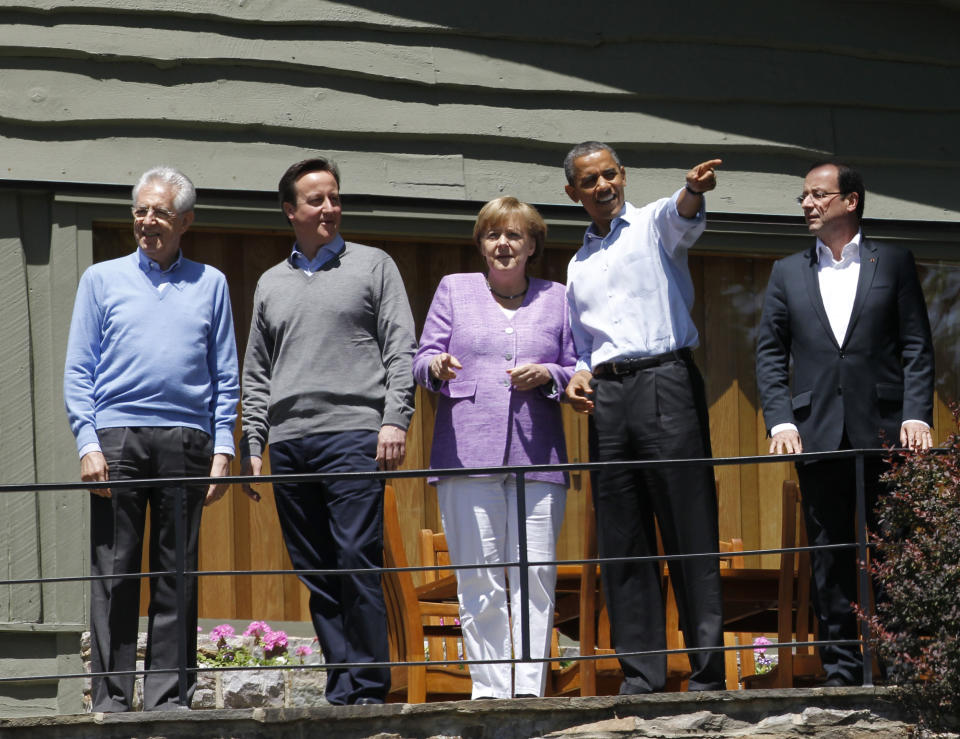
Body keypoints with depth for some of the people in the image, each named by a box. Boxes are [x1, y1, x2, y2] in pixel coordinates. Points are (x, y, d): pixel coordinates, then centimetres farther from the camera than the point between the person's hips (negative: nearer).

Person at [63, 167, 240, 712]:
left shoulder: (210, 284, 14)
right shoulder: (103, 279, 12)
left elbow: (225, 376, 12)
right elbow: (79, 371, 7)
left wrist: (223, 449, 1)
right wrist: (89, 443, -5)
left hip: (186, 441, 1)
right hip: (118, 439, -1)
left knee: (178, 578, 0)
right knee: (114, 575, -4)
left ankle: (169, 697, 4)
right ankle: (111, 698, -2)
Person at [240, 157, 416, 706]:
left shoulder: (373, 266, 10)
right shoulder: (271, 284, 20)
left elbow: (401, 350, 3)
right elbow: (257, 374, 21)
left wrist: (395, 420, -9)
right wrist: (252, 443, 11)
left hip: (353, 434, -4)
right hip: (289, 444, 4)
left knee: (357, 564, -13)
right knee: (317, 575, 2)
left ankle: (367, 689, -11)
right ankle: (342, 689, 5)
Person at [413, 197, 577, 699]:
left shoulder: (555, 299, 16)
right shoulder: (454, 290, 15)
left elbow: (579, 372, 16)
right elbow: (423, 360, 12)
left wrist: (546, 375, -5)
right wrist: (438, 366, -11)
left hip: (537, 457, 1)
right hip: (467, 451, -1)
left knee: (535, 574, -7)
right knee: (479, 578, -4)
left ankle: (529, 689, -6)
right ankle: (488, 689, -2)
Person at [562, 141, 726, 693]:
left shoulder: (653, 225, 7)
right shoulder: (579, 265, 23)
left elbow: (683, 218, -18)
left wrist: (694, 192, -41)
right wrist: (578, 376, 4)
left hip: (665, 381, -6)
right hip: (606, 394, 6)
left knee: (689, 529, -9)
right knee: (621, 540, 3)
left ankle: (709, 673, -9)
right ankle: (642, 674, 5)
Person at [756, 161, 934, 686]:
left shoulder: (893, 263, 8)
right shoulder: (788, 274, 15)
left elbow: (917, 346, 3)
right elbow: (770, 353, 10)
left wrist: (916, 415, -9)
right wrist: (780, 421, -3)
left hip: (883, 429, -2)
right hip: (818, 436, 2)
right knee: (830, 559, 2)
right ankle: (841, 671, 5)